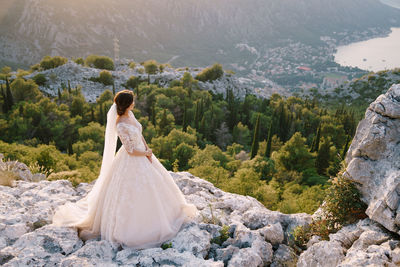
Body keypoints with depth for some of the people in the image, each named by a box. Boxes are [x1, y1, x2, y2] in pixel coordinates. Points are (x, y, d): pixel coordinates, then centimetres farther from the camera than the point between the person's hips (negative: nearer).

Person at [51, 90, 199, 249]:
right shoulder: (120, 125, -29)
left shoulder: (130, 114, -2)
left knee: (152, 185, 22)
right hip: (130, 161, -9)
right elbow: (130, 150, -24)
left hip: (143, 156, 9)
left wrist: (147, 151, -2)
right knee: (130, 194, 5)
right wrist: (147, 153, -8)